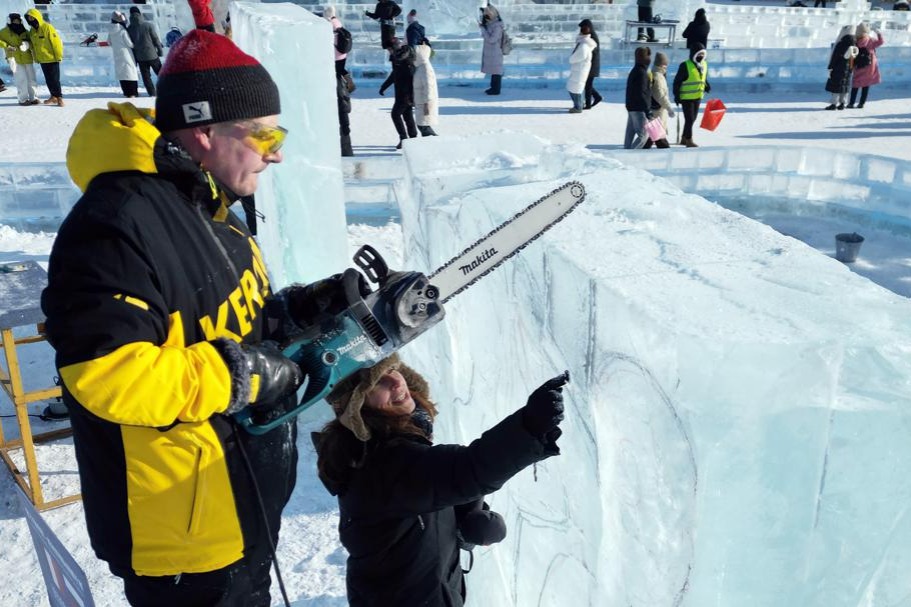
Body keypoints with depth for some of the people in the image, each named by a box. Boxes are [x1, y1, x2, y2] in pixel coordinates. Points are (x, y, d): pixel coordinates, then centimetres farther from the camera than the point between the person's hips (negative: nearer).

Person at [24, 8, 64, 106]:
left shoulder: (47, 27, -13)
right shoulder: (32, 31, 10)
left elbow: (56, 42, -14)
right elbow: (32, 44, 18)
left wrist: (58, 56, -15)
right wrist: (36, 57, 12)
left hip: (52, 58, -7)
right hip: (42, 60, 7)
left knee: (55, 79, -3)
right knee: (48, 80, 11)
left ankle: (59, 97, 6)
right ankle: (53, 96, 21)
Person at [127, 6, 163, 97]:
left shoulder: (129, 29, -3)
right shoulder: (148, 25, -12)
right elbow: (156, 39, -8)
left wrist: (134, 56, 12)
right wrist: (160, 50, 7)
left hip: (139, 56, 2)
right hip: (152, 54, -2)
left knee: (146, 76, 9)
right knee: (160, 74, 11)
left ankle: (152, 94, 8)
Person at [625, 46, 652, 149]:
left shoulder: (634, 71, 15)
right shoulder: (642, 73, -16)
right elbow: (641, 93, -21)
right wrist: (648, 110, -18)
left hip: (631, 107, 10)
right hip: (639, 109, -10)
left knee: (630, 133, 13)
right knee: (643, 135, -8)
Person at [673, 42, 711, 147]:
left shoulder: (704, 64, 8)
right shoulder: (685, 66, -14)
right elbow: (677, 81, -12)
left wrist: (706, 85, -2)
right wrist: (676, 95, -15)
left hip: (698, 96, 7)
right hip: (687, 97, -7)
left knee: (693, 119, 14)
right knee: (689, 119, -6)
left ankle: (684, 138, 26)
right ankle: (689, 140, 3)